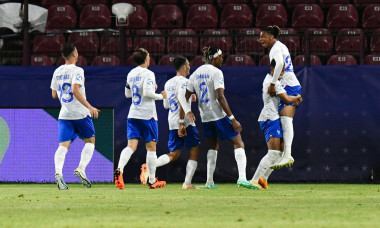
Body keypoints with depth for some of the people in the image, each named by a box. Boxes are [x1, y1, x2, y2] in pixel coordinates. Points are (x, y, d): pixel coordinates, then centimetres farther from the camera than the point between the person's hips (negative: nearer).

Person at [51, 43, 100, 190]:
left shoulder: (57, 72, 11)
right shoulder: (77, 71, -9)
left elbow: (54, 95, 16)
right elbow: (75, 90, -22)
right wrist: (89, 107, -21)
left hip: (64, 114, 4)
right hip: (80, 113, -4)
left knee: (63, 145, -3)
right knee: (90, 141, 13)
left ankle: (58, 172, -27)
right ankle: (81, 169, -6)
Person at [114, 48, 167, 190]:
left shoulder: (131, 74, 13)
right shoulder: (148, 74, -10)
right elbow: (147, 92, -22)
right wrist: (160, 96, -5)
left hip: (132, 114, 6)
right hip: (147, 114, -6)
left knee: (131, 146, -4)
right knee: (151, 147, 5)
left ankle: (119, 170, -30)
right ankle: (152, 181, 10)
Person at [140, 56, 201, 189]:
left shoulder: (168, 83, 16)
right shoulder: (184, 81, -8)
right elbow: (182, 102, -21)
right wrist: (182, 124, -27)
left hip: (172, 123, 7)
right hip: (185, 122, -7)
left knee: (173, 155, 10)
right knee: (194, 151, 3)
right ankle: (187, 183, -5)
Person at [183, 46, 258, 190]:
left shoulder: (196, 74, 10)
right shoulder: (216, 72, -12)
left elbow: (186, 96, 10)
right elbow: (220, 98, -19)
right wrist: (232, 119, -18)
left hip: (205, 117, 7)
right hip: (219, 115, -7)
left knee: (213, 146, 22)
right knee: (238, 143, -2)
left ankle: (209, 182, 16)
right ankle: (242, 178, -18)